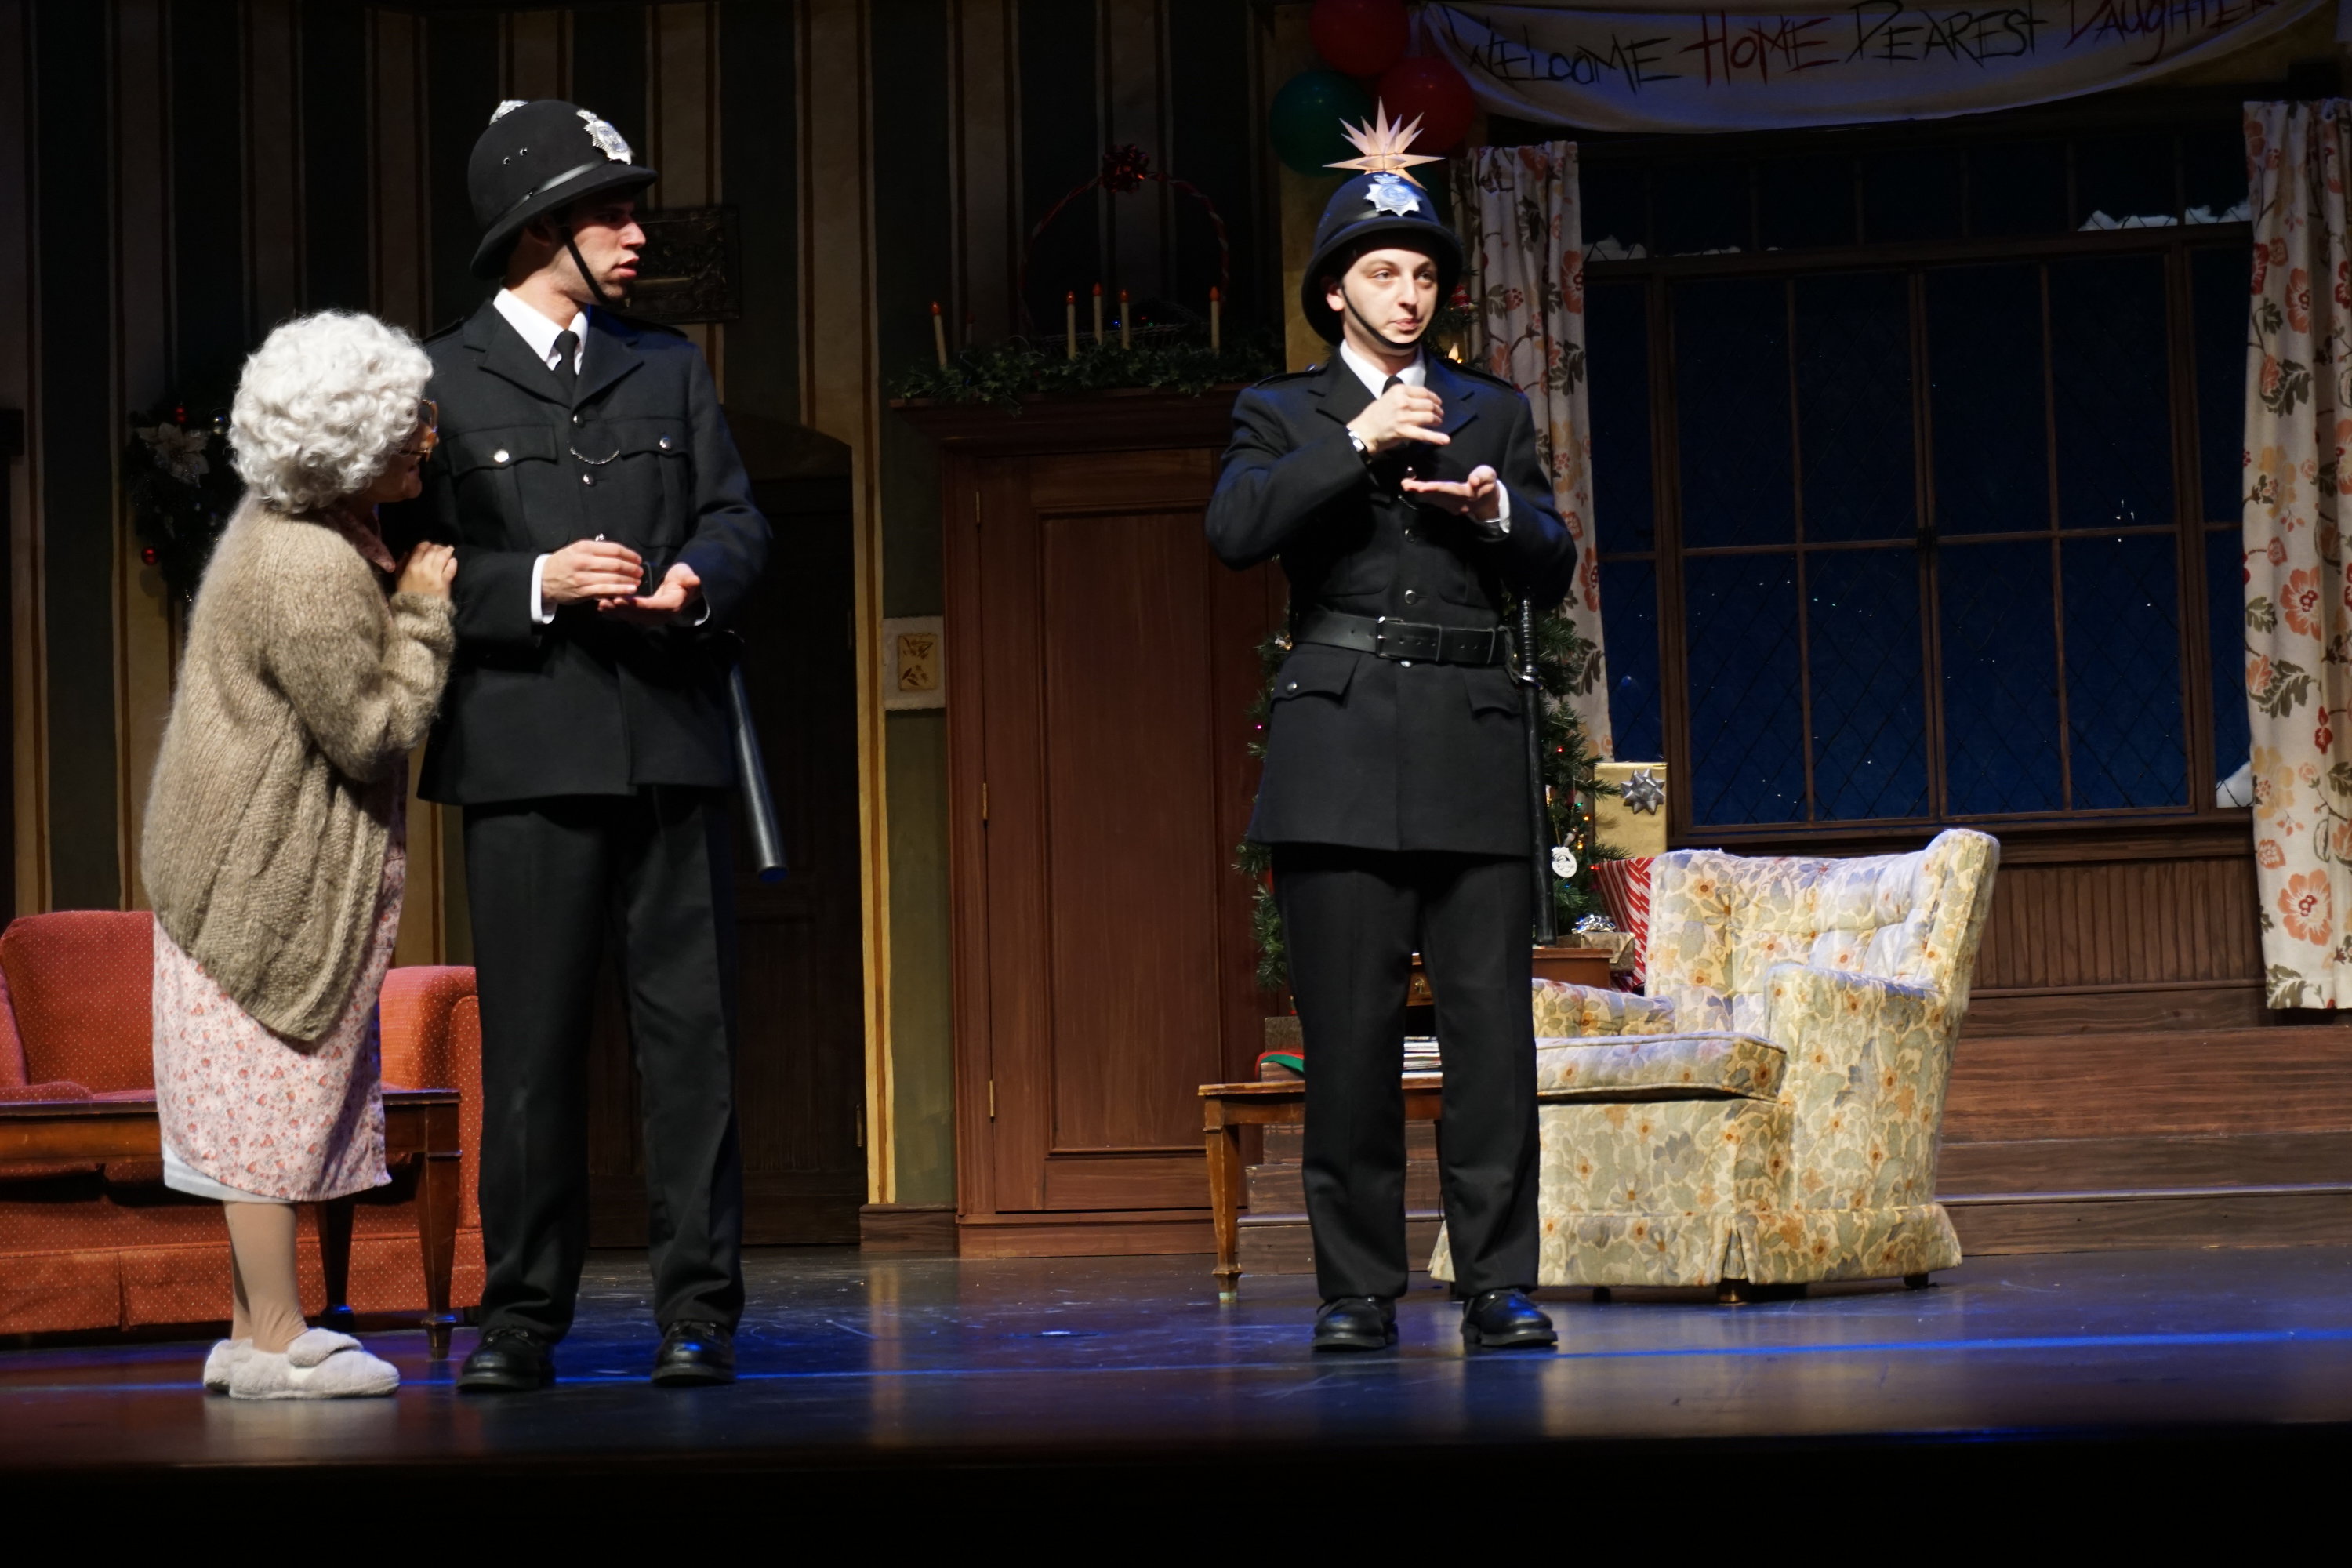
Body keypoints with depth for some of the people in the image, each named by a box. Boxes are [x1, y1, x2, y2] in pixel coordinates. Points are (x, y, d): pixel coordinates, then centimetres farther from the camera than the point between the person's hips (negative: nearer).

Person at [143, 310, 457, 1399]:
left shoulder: (290, 521, 4)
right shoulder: (313, 574, -26)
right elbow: (369, 727, -19)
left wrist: (401, 596, 9)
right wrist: (422, 613, -12)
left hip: (280, 866, 10)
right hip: (272, 874, -10)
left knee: (266, 1105, 13)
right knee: (274, 1100, -3)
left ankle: (252, 1333, 20)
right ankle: (274, 1340, 4)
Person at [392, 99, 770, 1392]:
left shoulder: (669, 370, 17)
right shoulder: (438, 385, 4)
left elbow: (736, 520, 13)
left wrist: (694, 580, -8)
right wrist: (539, 584, -15)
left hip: (671, 744, 3)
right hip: (527, 752, -3)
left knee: (693, 1031, 0)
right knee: (529, 1045, 0)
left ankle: (698, 1311, 4)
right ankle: (521, 1317, 8)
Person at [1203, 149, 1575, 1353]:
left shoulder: (1492, 414, 19)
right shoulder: (1283, 414, 13)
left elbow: (1553, 573, 13)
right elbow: (1234, 530, -7)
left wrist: (1497, 511, -7)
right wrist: (1356, 442, -12)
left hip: (1472, 751, 2)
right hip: (1340, 750, -1)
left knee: (1494, 1029, -5)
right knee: (1349, 1037, -3)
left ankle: (1498, 1285, -1)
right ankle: (1357, 1289, 3)